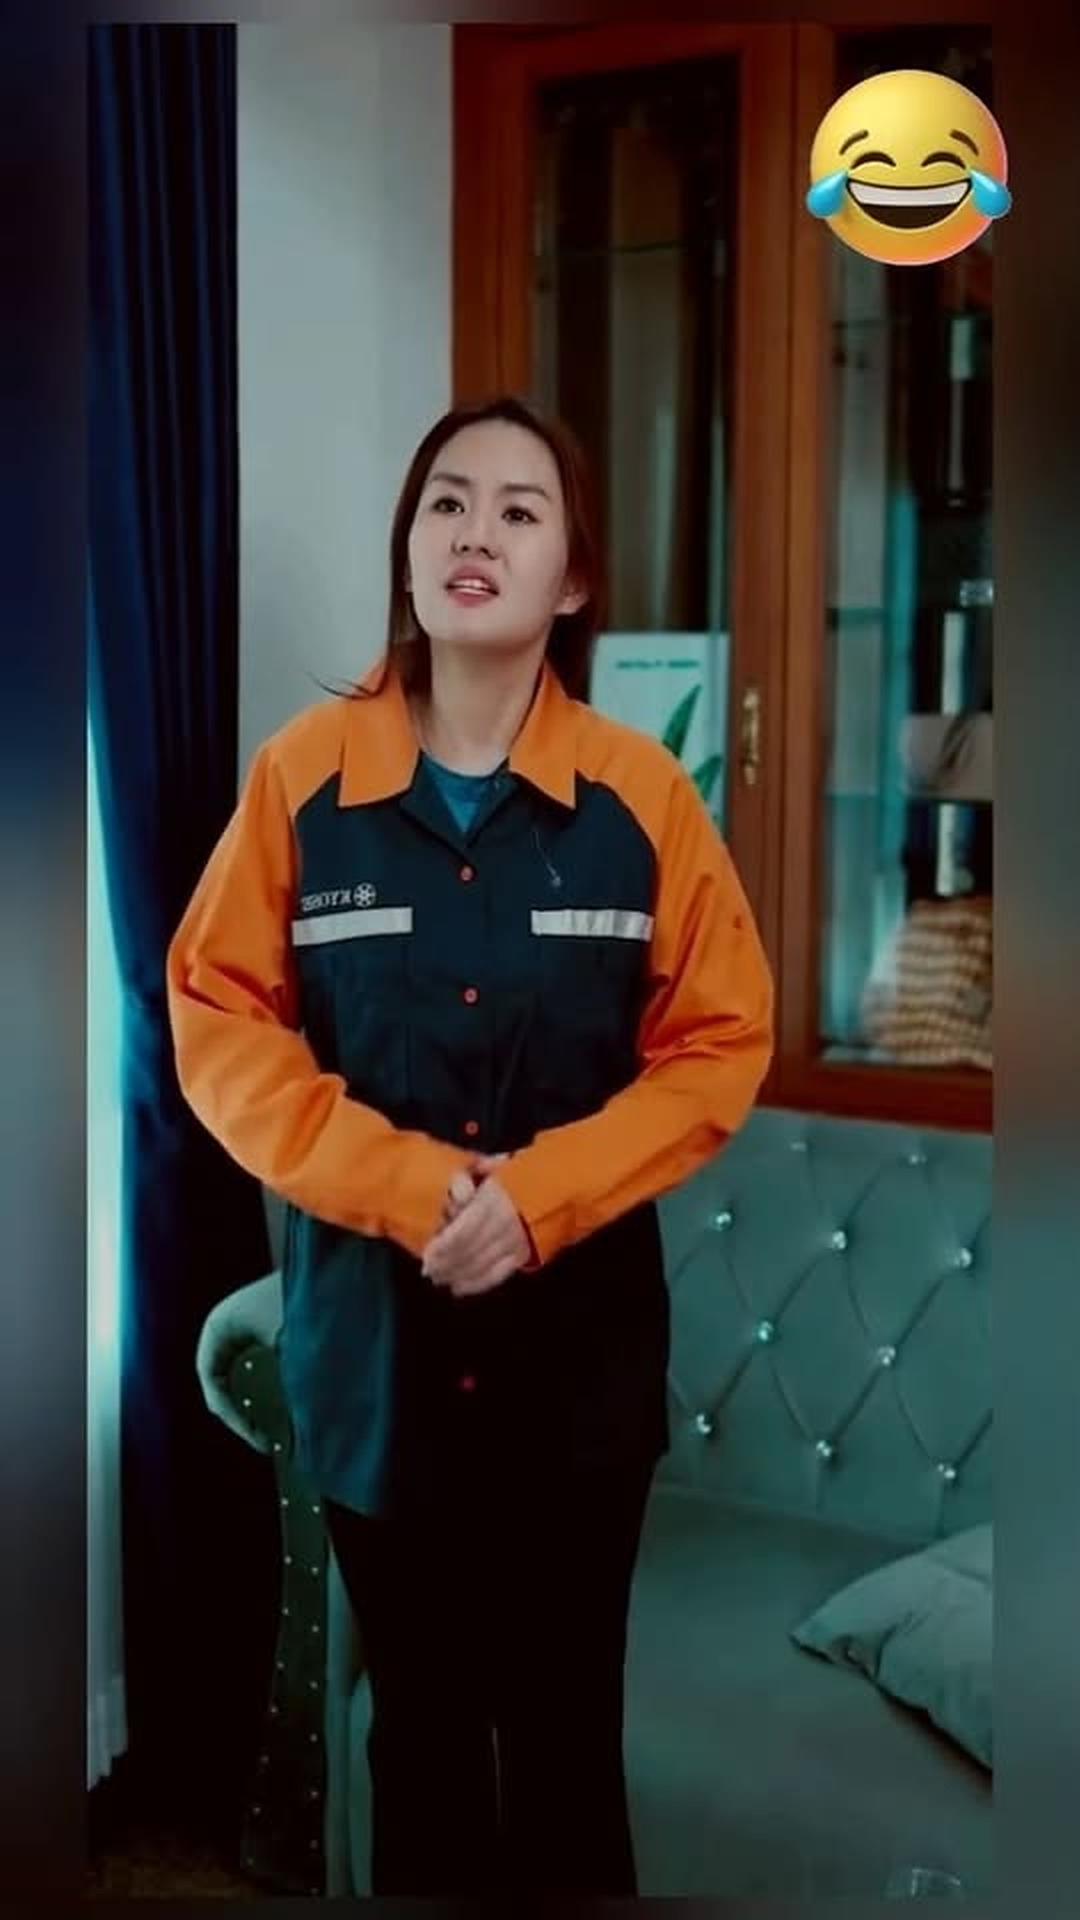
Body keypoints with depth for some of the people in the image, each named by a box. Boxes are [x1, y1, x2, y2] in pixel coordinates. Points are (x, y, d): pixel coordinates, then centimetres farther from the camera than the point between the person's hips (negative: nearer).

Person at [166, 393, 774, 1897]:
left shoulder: (642, 791, -6)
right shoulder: (302, 773, -6)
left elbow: (720, 1043, -4)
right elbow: (218, 1020, -4)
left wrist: (540, 1195, -16)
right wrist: (405, 1184, -16)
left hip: (581, 1340, 0)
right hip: (370, 1336, 0)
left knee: (567, 1726, 12)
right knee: (417, 1722, 16)